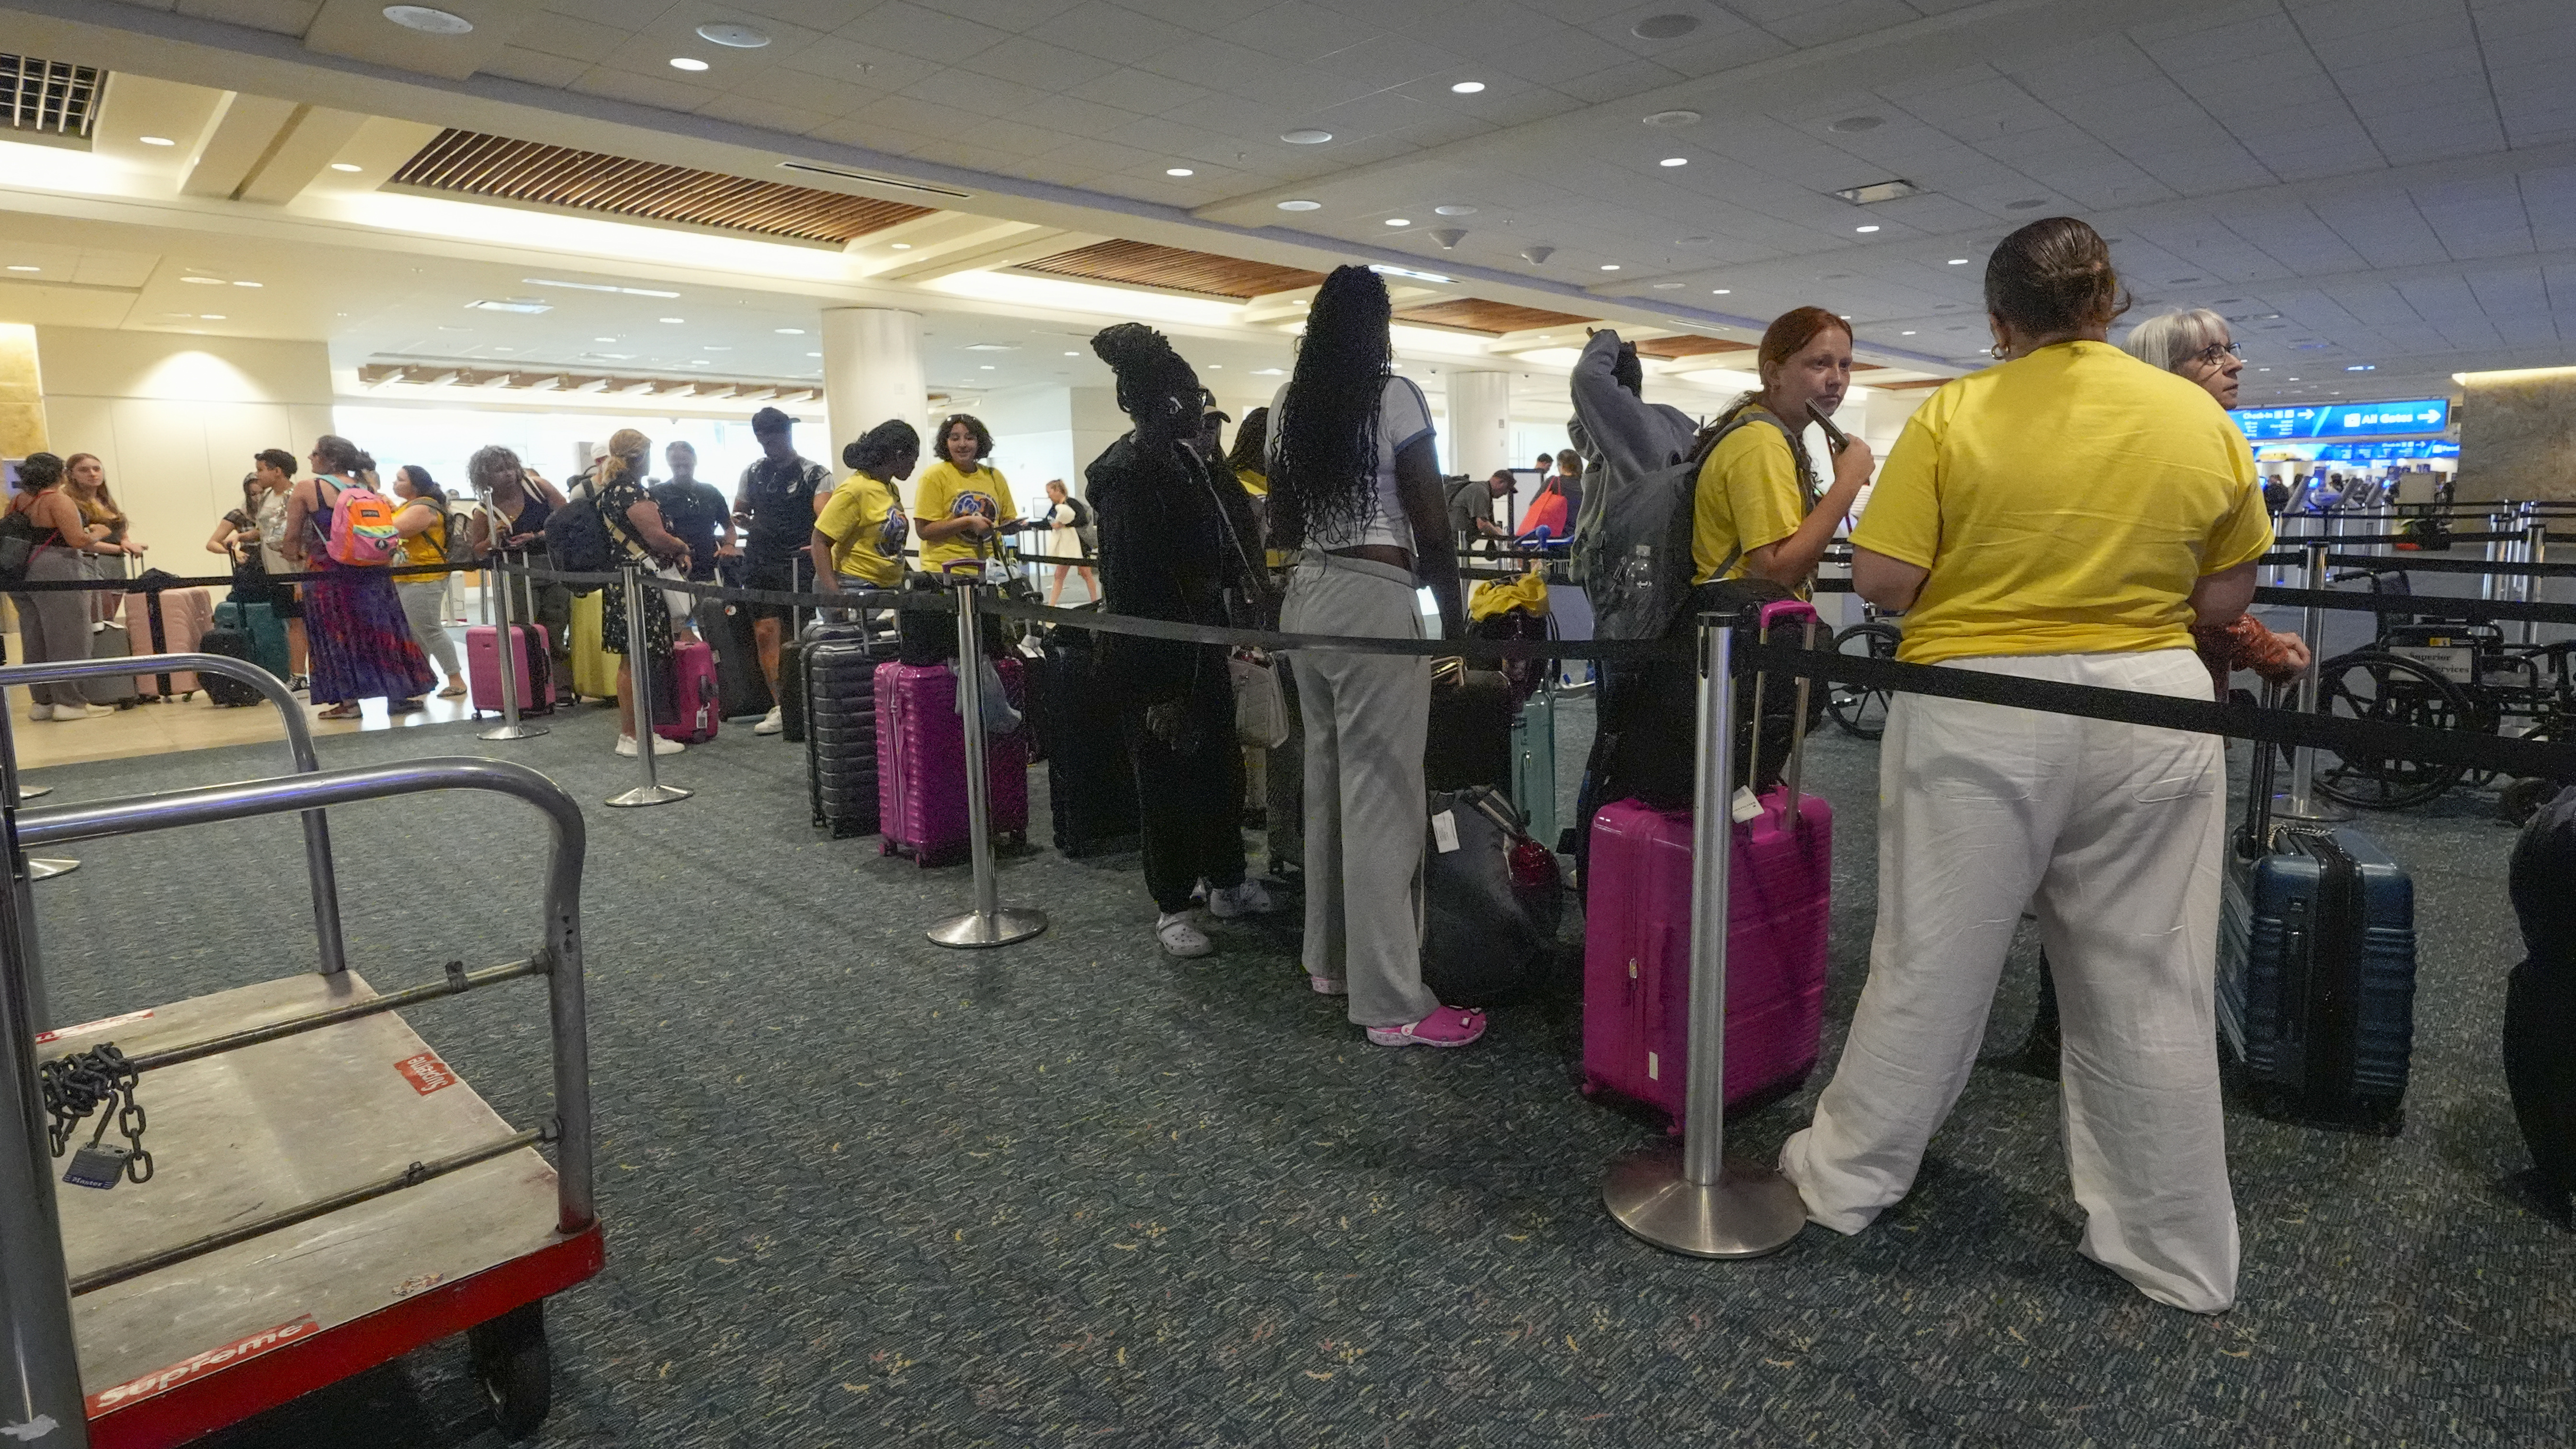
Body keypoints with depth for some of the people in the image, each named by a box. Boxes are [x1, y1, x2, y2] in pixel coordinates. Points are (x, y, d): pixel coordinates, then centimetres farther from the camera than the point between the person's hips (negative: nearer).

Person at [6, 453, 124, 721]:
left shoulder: (18, 502, 12)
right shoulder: (58, 500, -11)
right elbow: (78, 540, -18)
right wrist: (97, 534, 1)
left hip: (21, 575, 8)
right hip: (56, 573, -8)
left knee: (35, 640, 12)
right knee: (67, 639, -3)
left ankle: (41, 702, 16)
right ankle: (71, 702, -3)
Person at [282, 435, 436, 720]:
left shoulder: (306, 489, -5)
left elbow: (292, 538, 0)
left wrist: (298, 558, 18)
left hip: (327, 573, -4)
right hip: (370, 571, 4)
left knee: (339, 635, 2)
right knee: (380, 629, 8)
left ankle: (348, 701, 4)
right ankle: (399, 693, 11)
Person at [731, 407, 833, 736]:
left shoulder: (815, 474, 0)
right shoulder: (753, 472, 14)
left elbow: (824, 514, -16)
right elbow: (738, 513, 25)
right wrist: (758, 529, 6)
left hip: (798, 563, -4)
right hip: (761, 563, 4)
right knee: (766, 632, -4)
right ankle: (781, 706, -1)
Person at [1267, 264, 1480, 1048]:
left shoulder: (1288, 406, 11)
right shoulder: (1395, 396, -7)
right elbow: (1433, 526, -9)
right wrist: (1454, 617, -1)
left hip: (1306, 597, 7)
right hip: (1376, 601, -7)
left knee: (1326, 779, 14)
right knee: (1380, 795, -5)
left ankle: (1329, 958, 26)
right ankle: (1393, 1003, 1)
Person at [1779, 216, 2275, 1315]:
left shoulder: (1952, 417, -6)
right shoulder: (2203, 420, 4)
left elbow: (1880, 581, -10)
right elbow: (2226, 597, 7)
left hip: (1979, 718, -3)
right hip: (2153, 712, 3)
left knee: (1933, 966, 8)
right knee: (2150, 988, 12)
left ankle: (1844, 1181, 24)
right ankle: (2177, 1254, 26)